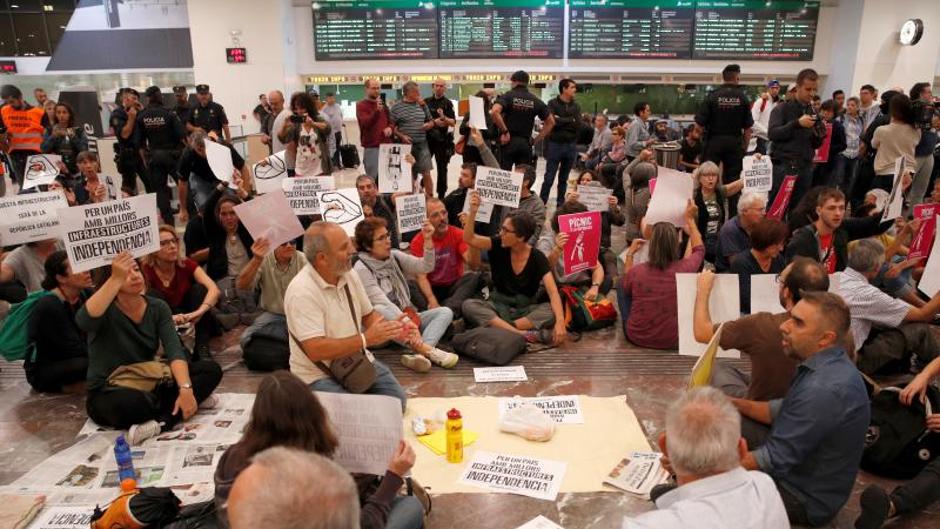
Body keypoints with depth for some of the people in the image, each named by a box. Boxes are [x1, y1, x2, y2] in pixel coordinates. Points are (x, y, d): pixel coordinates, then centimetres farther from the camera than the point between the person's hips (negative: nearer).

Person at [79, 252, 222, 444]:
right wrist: (116, 279, -47)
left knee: (211, 370, -14)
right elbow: (83, 321, -40)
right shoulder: (105, 309, -14)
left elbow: (174, 350, -14)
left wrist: (185, 389, -30)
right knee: (132, 402, -42)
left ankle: (161, 423, -26)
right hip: (108, 394, -5)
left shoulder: (158, 308, -2)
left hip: (149, 383, 5)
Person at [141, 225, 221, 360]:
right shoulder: (145, 270, -16)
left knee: (199, 288, -21)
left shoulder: (187, 265, -11)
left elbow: (214, 289, -25)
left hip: (190, 323, 1)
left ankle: (202, 348, -27)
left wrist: (199, 312, -44)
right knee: (153, 295, -24)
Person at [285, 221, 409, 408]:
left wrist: (391, 328, -9)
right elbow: (316, 350, -27)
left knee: (396, 400, -8)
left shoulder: (349, 274, 1)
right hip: (320, 375, -6)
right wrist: (366, 339, -25)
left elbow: (368, 315, 12)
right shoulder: (302, 291, -23)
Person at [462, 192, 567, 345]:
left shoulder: (537, 258, -12)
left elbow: (553, 292, -22)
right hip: (499, 306, 2)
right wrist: (473, 211, -32)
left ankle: (498, 327, -29)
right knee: (468, 306, -28)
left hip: (527, 310, -1)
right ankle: (522, 334, -37)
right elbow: (469, 239, -18)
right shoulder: (498, 246, -5)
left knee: (551, 311, -31)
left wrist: (560, 322, -37)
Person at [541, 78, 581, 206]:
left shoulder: (576, 106, 9)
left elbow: (578, 124, -5)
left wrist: (561, 121, -9)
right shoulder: (553, 103, -2)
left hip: (571, 146, 4)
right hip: (555, 144, -4)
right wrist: (570, 121, -8)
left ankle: (560, 204, 20)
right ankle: (541, 203, 6)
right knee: (549, 178, -2)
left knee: (564, 179, 11)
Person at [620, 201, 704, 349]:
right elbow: (699, 249, 7)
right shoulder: (685, 269, -19)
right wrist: (690, 219, 17)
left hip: (637, 336, -1)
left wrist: (630, 254, 12)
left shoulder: (636, 271, -20)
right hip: (674, 340, 1)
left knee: (620, 282, 18)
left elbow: (625, 286, 6)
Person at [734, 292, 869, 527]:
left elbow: (773, 460, -28)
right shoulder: (828, 366, -2)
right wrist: (730, 403, -1)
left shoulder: (824, 390, -33)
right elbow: (783, 411, 10)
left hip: (807, 500, -9)